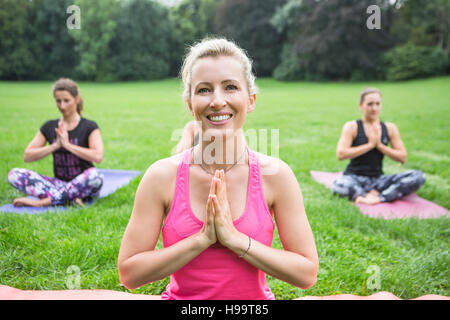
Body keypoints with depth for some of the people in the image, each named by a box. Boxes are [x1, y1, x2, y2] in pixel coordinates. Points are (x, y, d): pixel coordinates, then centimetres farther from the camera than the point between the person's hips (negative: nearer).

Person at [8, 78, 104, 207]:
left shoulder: (89, 127, -3)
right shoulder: (49, 127, 8)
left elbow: (97, 156, -20)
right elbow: (27, 156, 1)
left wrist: (67, 144, -16)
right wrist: (55, 145, -11)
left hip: (82, 185, -3)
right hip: (59, 183, 4)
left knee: (94, 175, -38)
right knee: (14, 174, -16)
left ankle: (43, 202, -25)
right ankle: (70, 198, -28)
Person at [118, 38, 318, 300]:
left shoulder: (275, 174, -11)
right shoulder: (162, 176, -11)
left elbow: (307, 273, -10)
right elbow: (129, 273, -11)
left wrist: (235, 238, -19)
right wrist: (203, 238, -19)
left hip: (254, 296, 0)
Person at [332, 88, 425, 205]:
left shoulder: (390, 128, 7)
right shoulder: (352, 127, -3)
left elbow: (403, 158, 3)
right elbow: (341, 154, -16)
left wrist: (379, 145, -9)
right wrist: (369, 145, -13)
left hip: (378, 179, 4)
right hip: (355, 178, -3)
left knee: (419, 176, -17)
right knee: (338, 185, -39)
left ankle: (379, 197, -27)